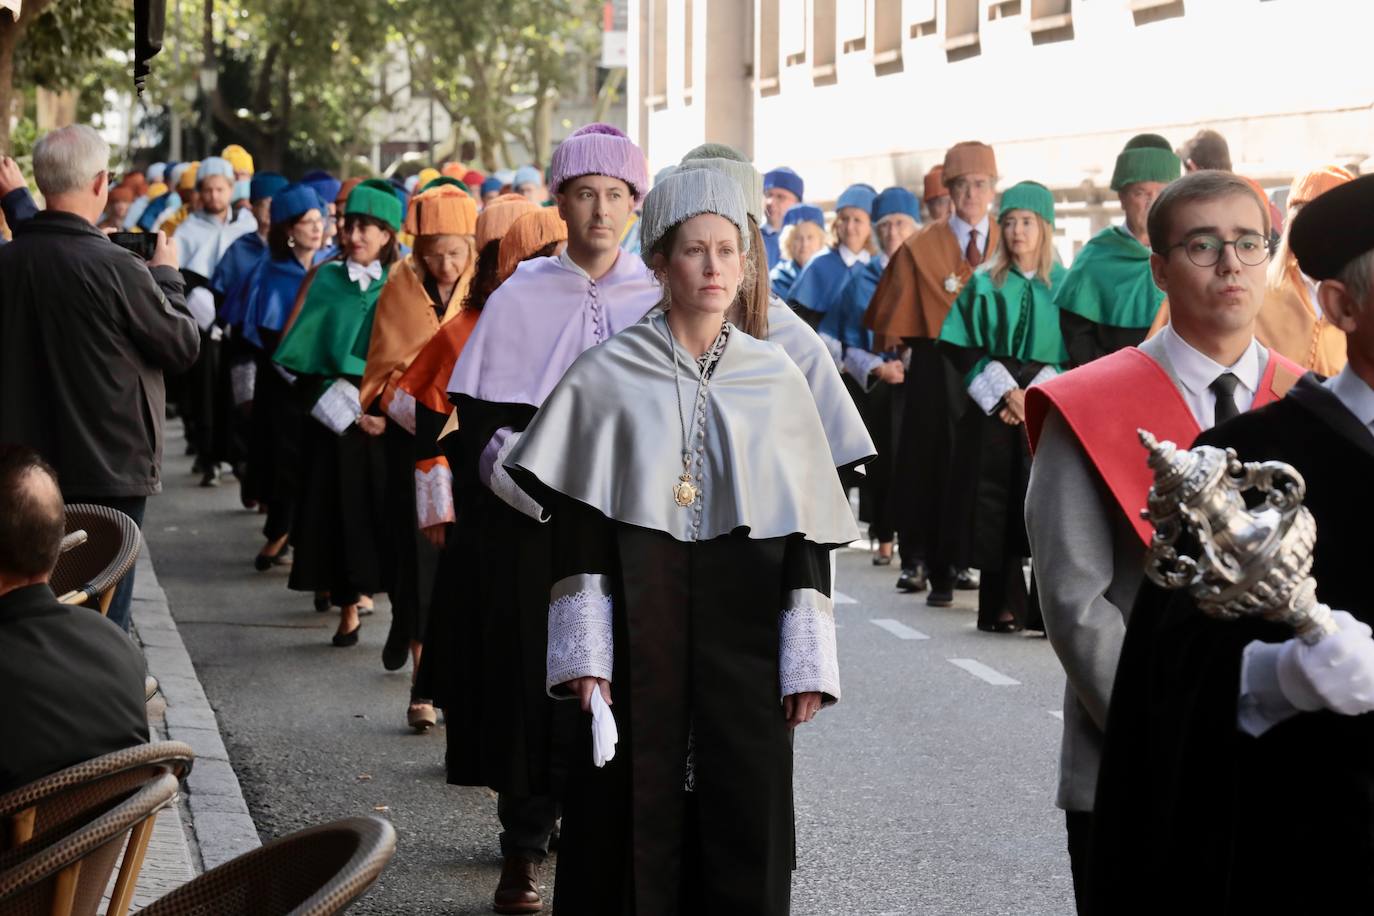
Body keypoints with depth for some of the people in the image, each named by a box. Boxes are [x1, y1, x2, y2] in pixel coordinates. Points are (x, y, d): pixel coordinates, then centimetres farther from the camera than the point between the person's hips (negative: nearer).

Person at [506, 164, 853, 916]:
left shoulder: (776, 381, 6)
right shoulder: (609, 376, 0)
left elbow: (806, 528, 5)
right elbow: (576, 526, -1)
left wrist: (806, 662, 0)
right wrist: (584, 654, -9)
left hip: (744, 638, 2)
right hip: (637, 629, -1)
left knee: (742, 822, 3)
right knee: (634, 826, 1)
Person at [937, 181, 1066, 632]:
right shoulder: (985, 283, 7)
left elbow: (1076, 352, 3)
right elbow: (961, 346, 2)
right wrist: (1004, 390, -9)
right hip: (994, 410, 0)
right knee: (997, 506, -3)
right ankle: (1003, 606, 2)